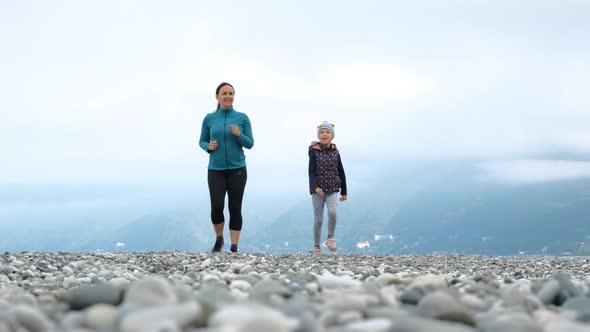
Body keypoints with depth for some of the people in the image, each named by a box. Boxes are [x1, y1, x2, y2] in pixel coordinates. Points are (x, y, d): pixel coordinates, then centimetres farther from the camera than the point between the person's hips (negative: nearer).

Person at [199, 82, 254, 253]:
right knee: (216, 207, -11)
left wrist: (239, 135, -19)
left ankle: (234, 248, 5)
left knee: (235, 208, -2)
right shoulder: (209, 118, 2)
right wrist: (208, 147, -12)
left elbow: (250, 144, 0)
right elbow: (202, 141, 11)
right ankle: (219, 239, 15)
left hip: (237, 169, 0)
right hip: (216, 170, 0)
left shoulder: (242, 118, 0)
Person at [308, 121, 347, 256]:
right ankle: (316, 247, 15)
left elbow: (341, 173, 11)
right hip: (318, 191, -1)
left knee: (332, 212, -23)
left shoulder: (335, 153, 4)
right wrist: (315, 187, -28)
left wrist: (344, 192, 12)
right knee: (318, 219, 3)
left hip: (332, 190, 1)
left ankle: (330, 238, -3)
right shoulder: (314, 152, -4)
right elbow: (311, 172, -11)